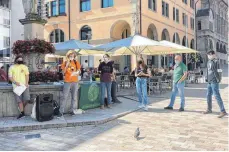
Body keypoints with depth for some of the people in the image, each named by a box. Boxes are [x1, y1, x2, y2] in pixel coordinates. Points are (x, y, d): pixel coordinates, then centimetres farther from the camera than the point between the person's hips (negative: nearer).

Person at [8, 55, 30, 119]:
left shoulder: (24, 67, 12)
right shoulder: (12, 67, 6)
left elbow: (27, 75, 10)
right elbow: (10, 77, 2)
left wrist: (26, 83, -7)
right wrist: (15, 82, -15)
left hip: (24, 85, 1)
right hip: (16, 86, -1)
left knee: (27, 98, -10)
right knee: (19, 100, -5)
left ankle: (21, 107, 16)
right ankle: (22, 112, 3)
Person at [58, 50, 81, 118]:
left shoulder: (76, 63, 7)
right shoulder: (65, 63, 5)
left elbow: (79, 71, 7)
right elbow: (63, 72, 0)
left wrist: (76, 73, -15)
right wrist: (67, 65, -12)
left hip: (75, 81, 2)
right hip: (67, 82, -1)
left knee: (74, 97, 4)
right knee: (64, 97, -6)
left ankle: (72, 110, 14)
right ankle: (61, 112, -3)